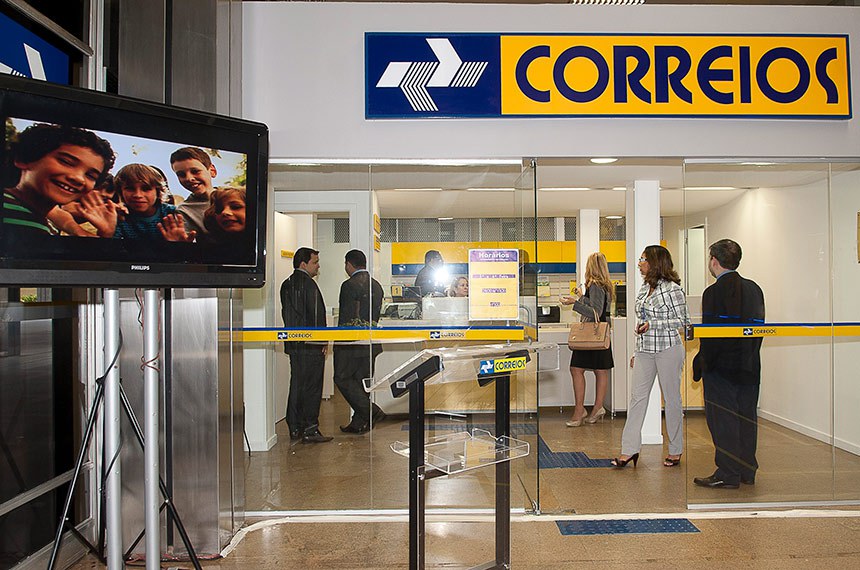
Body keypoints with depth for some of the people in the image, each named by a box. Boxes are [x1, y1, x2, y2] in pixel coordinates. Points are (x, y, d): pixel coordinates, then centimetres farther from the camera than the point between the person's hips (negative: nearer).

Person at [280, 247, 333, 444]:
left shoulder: (286, 285, 12)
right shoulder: (309, 284, -14)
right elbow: (316, 315, -15)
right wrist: (323, 341, -7)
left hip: (293, 344, 8)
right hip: (311, 346, -8)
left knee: (296, 385, 13)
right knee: (311, 387, -3)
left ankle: (295, 428, 18)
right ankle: (310, 430, 0)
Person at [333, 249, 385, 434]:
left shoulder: (350, 285, -14)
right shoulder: (376, 285, 12)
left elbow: (346, 316, -16)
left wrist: (341, 341, -7)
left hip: (352, 343, -8)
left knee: (342, 378, 3)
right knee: (362, 380, 12)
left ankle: (371, 411, -6)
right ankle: (359, 423, 17)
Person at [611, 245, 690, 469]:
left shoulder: (672, 289, -10)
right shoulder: (644, 288, 12)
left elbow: (683, 321, -10)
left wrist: (652, 324, -18)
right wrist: (636, 351, 17)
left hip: (668, 349, -7)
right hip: (645, 350, 7)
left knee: (671, 398, 5)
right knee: (637, 396, 3)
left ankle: (676, 450, 19)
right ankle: (629, 449, 6)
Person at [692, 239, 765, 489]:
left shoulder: (714, 292, -15)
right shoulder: (754, 289, 7)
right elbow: (759, 326, 10)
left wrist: (701, 364, -8)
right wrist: (748, 356, 16)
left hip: (722, 366, -7)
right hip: (749, 368, 7)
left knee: (723, 419, 1)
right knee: (746, 417, 14)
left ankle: (727, 475, 6)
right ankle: (747, 471, 24)